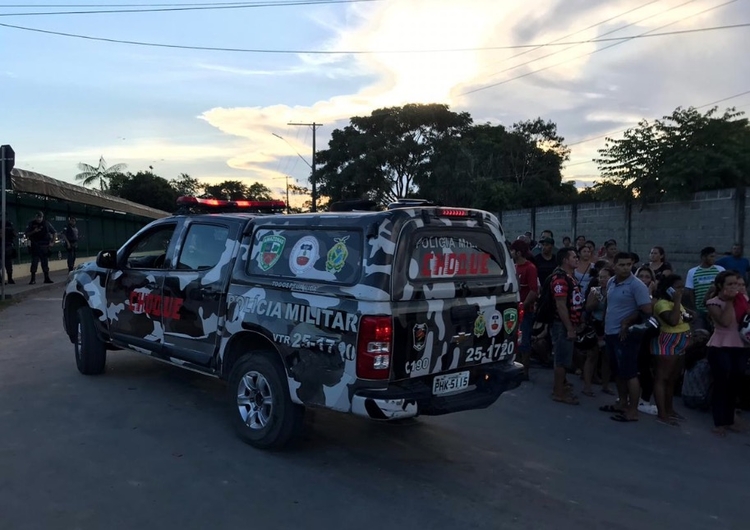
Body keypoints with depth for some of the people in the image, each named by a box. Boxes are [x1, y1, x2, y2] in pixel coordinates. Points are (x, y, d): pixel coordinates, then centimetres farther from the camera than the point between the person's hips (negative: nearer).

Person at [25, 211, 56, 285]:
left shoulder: (46, 224, 3)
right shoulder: (31, 224, 1)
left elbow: (53, 233, 12)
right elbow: (27, 234, 1)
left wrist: (52, 242, 5)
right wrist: (33, 231, -16)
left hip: (45, 246, 1)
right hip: (35, 246, -1)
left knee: (45, 263, 7)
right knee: (34, 263, -4)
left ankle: (47, 278, 13)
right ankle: (33, 279, 0)